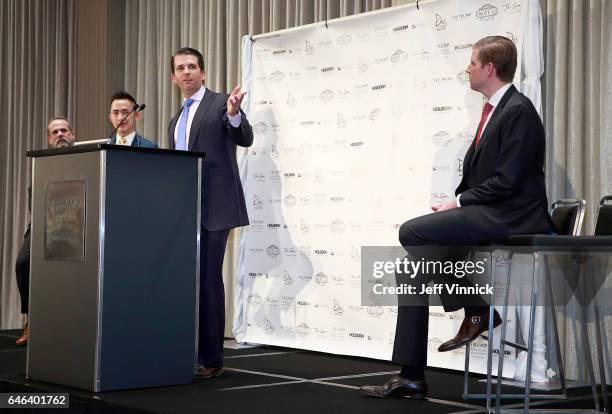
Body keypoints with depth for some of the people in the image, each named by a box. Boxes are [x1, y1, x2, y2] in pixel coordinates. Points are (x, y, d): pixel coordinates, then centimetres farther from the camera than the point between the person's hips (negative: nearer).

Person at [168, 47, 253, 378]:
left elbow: (245, 140, -15)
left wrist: (234, 114, -33)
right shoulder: (176, 121, 21)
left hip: (213, 209, -7)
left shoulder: (220, 103, -1)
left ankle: (211, 358, 0)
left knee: (208, 280, -8)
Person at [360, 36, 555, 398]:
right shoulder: (494, 110, 17)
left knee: (413, 232, -22)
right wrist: (456, 205, 3)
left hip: (509, 217, -9)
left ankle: (476, 309, -5)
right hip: (487, 214, 9)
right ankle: (410, 377, 6)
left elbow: (507, 181, -19)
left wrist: (459, 203, -12)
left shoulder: (519, 111, -12)